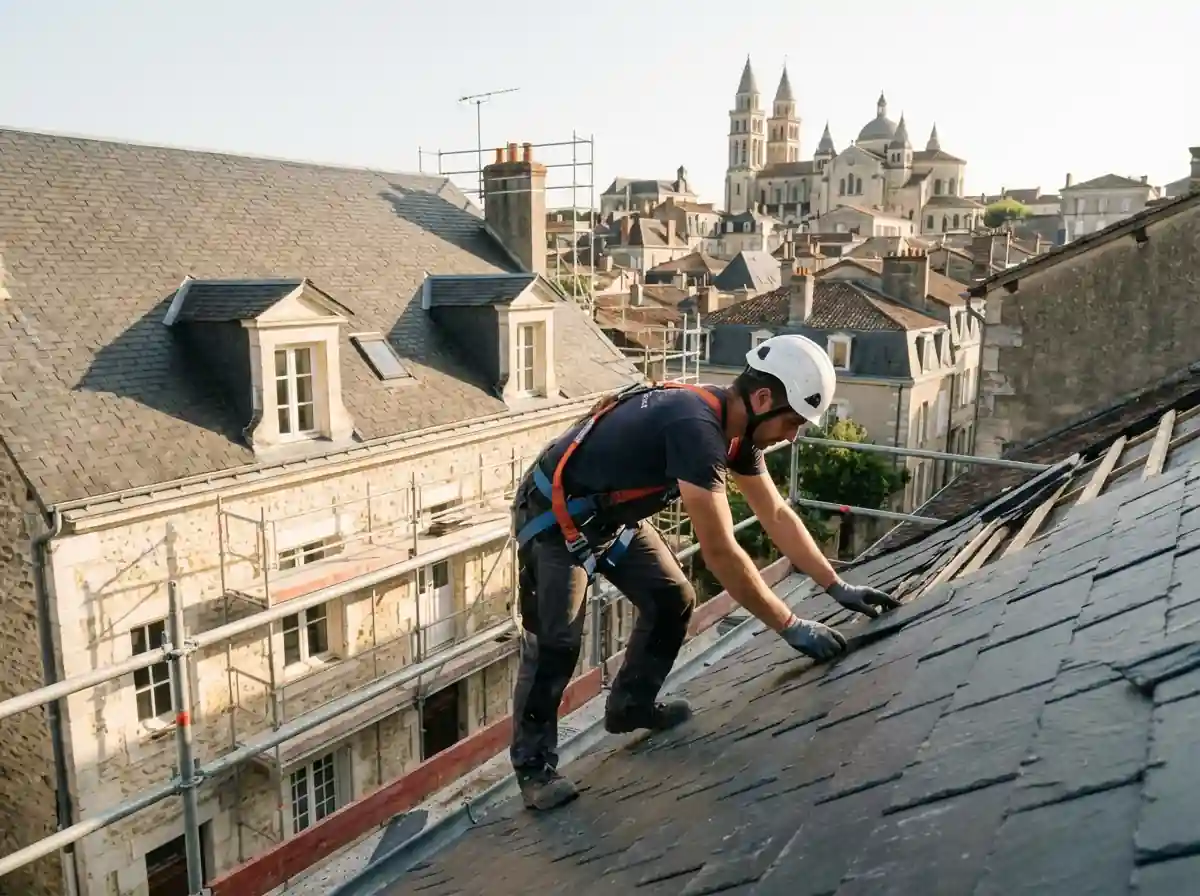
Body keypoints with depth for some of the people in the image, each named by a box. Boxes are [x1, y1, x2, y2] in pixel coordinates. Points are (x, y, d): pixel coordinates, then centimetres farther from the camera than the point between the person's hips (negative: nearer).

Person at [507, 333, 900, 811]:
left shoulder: (735, 427, -4)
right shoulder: (696, 428, -34)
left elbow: (777, 515, 4)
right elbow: (719, 551, -34)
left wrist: (838, 587, 3)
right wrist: (791, 626, -26)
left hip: (609, 515, 9)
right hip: (554, 516, -9)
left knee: (673, 600, 8)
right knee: (556, 641, -13)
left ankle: (631, 704, 27)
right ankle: (534, 766, 6)